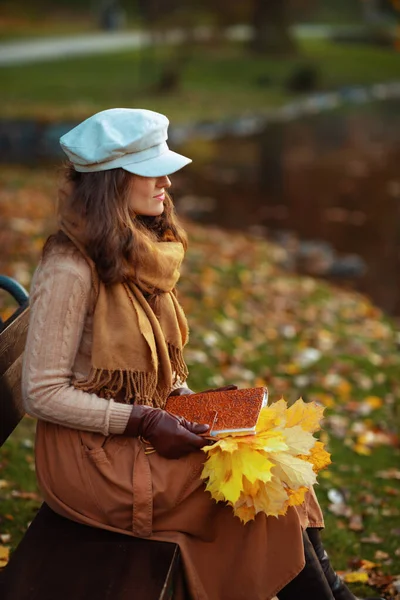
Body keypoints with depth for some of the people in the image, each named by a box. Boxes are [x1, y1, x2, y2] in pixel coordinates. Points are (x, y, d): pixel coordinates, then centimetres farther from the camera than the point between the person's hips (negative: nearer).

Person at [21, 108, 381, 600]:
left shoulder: (140, 252, 7)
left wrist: (189, 401, 0)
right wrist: (146, 422, -20)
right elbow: (41, 393, -19)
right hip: (93, 454, -8)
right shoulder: (70, 270, -20)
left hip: (145, 426, 8)